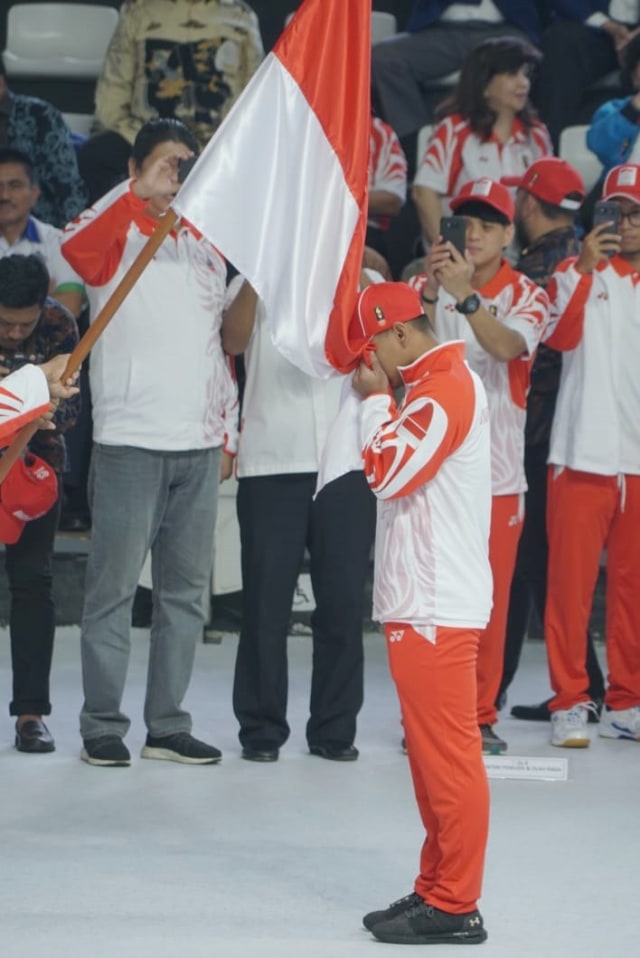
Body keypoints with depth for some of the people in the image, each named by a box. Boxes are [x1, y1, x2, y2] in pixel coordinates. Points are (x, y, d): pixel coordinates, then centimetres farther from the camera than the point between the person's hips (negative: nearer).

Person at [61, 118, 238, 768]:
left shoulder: (206, 246, 16)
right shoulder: (116, 237, -2)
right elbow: (76, 246, -27)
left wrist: (228, 433, 17)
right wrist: (142, 193, -37)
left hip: (199, 446, 6)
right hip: (129, 441, -6)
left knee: (187, 592, 8)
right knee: (114, 587, -3)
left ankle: (168, 725, 15)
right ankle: (102, 726, 3)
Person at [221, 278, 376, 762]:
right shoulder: (256, 287, 8)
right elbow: (233, 340, -10)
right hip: (270, 466, -1)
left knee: (343, 600, 2)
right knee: (267, 600, 0)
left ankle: (335, 727, 11)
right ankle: (261, 728, 8)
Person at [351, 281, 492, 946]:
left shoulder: (448, 388, -14)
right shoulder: (430, 385, 17)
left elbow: (388, 469, -20)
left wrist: (375, 399, -10)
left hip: (437, 606, -11)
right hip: (419, 599, 11)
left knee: (448, 753, -7)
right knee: (430, 751, 14)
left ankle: (455, 907, -4)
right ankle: (436, 888, 21)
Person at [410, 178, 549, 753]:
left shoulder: (526, 296, 0)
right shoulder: (428, 286, 3)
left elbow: (509, 346, -21)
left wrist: (465, 294, -36)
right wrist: (431, 291, -30)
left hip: (497, 468, 0)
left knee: (491, 595, 2)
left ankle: (480, 715, 12)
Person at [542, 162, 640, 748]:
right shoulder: (580, 271, 4)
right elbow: (560, 334, -14)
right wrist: (583, 267, -23)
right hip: (584, 454, -3)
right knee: (572, 578, -4)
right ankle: (570, 704, 1)